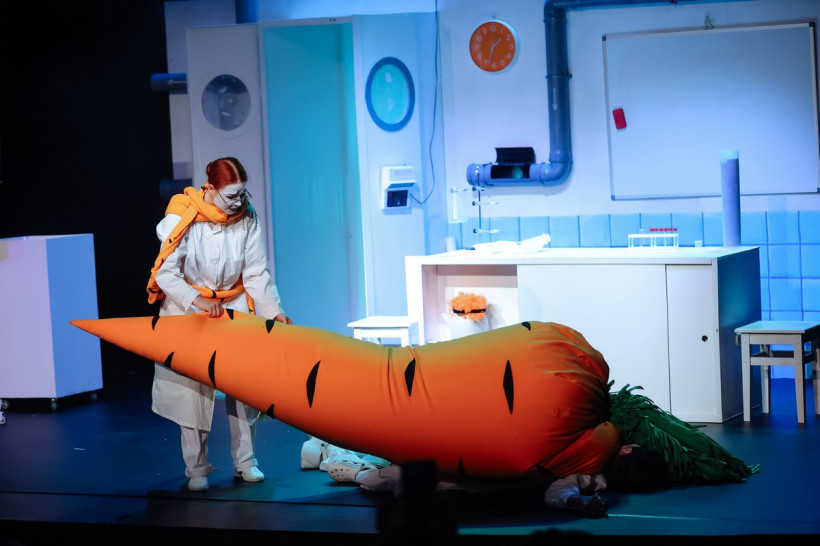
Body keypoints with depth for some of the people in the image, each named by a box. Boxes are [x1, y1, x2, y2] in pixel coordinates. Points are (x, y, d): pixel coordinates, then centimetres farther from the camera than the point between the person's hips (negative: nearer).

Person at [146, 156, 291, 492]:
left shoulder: (246, 219, -6)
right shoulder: (182, 218, -17)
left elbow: (256, 273, -4)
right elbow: (166, 273, -16)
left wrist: (273, 310, -16)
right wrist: (197, 301, -27)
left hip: (233, 308, 3)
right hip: (186, 310, -3)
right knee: (192, 387, -3)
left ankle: (245, 461, 12)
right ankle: (196, 469, 8)